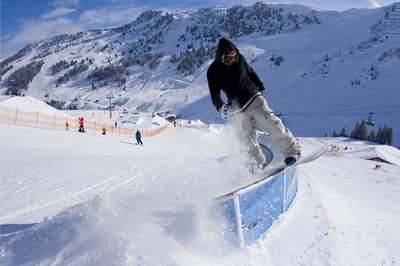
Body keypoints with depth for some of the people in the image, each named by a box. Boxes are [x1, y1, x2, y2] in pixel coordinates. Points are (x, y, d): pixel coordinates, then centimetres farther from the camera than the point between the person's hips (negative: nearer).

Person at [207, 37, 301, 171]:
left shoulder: (240, 58, -1)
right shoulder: (213, 71, -8)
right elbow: (215, 94, -9)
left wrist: (261, 87, 23)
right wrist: (220, 107, -27)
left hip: (254, 98, 1)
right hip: (237, 108, -1)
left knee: (271, 124, -11)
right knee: (248, 139, 4)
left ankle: (291, 149, 1)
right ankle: (258, 165, 21)